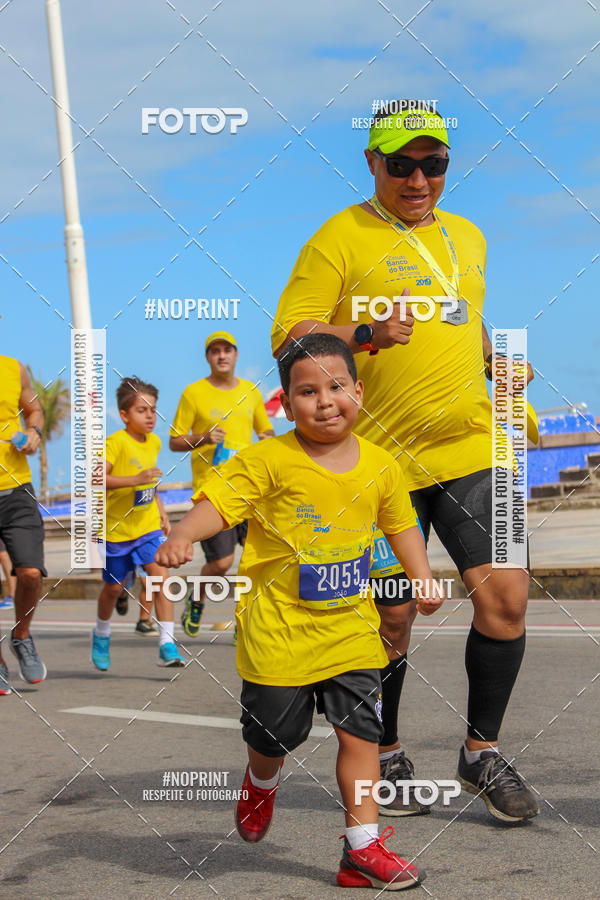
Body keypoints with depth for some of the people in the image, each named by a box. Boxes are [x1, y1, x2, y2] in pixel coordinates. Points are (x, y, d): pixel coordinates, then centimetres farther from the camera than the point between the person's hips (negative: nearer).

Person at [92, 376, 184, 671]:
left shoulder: (154, 442, 3)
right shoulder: (116, 442, -18)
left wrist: (161, 511, 18)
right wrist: (135, 479, -37)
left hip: (148, 526, 4)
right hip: (117, 528, -4)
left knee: (161, 576, -13)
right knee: (114, 587, 11)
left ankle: (167, 645, -11)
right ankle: (101, 635, 39)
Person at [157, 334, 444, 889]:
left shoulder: (380, 467, 0)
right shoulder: (271, 460, -14)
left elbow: (400, 524, 15)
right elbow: (220, 498, -19)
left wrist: (423, 579, 5)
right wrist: (183, 535, -38)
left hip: (351, 629, 3)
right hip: (279, 629, -3)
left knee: (361, 733, -2)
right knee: (275, 734, 8)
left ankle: (362, 847, 7)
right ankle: (261, 783, 44)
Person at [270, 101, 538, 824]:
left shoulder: (466, 237, 16)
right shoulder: (340, 237, -3)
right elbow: (288, 338, -9)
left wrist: (496, 363, 12)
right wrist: (365, 334, -25)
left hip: (472, 447, 5)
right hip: (384, 458, -4)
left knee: (505, 594, -5)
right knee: (391, 616, 4)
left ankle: (482, 753, 12)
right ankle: (385, 757, 25)